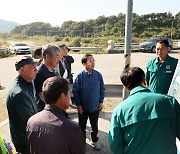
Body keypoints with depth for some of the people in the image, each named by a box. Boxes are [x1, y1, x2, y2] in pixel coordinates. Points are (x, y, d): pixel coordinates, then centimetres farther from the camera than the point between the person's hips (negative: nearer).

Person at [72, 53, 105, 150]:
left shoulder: (98, 75, -9)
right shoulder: (80, 76, -15)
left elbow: (102, 89, 1)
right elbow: (75, 91, -9)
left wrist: (101, 102, 1)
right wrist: (78, 104, -8)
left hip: (95, 106, 1)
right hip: (83, 107, -1)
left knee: (94, 125, 18)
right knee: (82, 125, 17)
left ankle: (95, 141, 41)